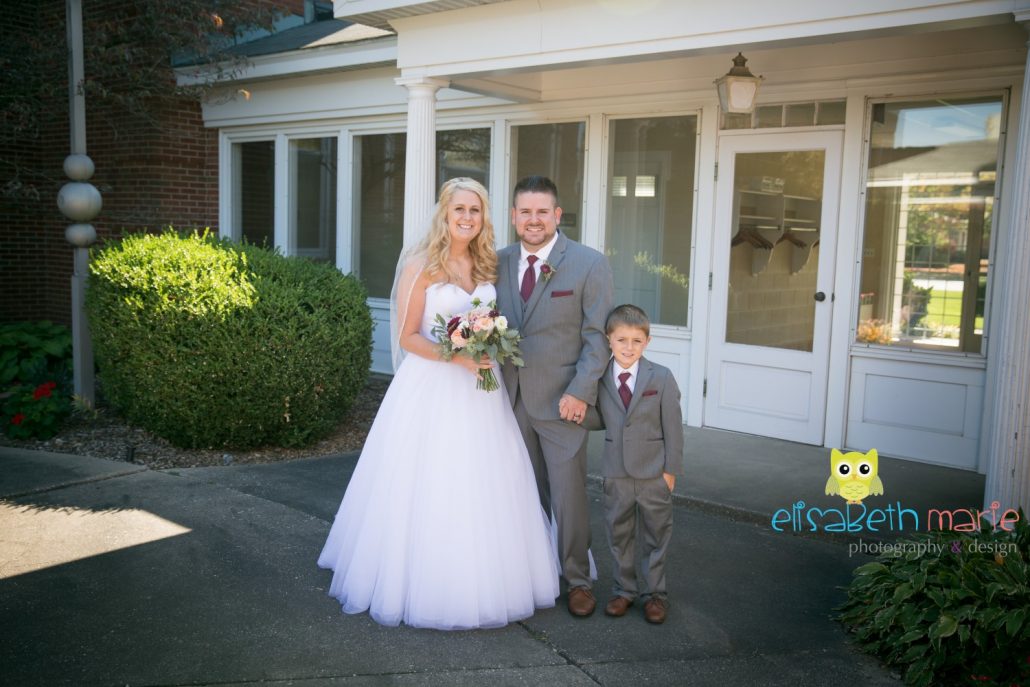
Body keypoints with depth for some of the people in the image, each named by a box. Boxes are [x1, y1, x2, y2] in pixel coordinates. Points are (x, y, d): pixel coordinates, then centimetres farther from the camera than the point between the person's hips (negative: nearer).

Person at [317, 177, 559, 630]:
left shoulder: (488, 265, 9)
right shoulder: (421, 265, -7)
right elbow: (408, 336, -9)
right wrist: (456, 356, -21)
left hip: (479, 391, 5)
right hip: (431, 390, -5)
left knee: (482, 490, 10)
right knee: (427, 490, 1)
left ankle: (483, 583, 28)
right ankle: (420, 584, 20)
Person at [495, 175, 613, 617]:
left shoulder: (589, 264, -6)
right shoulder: (499, 262, 6)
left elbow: (597, 335, -8)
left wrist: (580, 393, -14)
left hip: (561, 400, -4)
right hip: (511, 398, 4)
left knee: (568, 496, 4)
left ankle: (577, 580, 21)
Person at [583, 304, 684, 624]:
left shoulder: (661, 377, -9)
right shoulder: (600, 379, -2)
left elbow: (672, 427, -7)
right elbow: (600, 420, 4)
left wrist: (671, 469, -7)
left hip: (653, 474, -2)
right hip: (616, 474, 2)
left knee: (656, 535, 11)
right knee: (618, 533, 14)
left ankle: (655, 594, 26)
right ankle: (625, 590, 31)